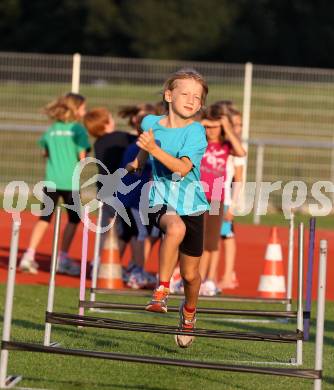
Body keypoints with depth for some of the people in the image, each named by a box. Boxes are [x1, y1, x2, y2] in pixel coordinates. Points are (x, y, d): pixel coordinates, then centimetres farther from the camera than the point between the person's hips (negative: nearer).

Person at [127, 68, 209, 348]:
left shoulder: (196, 132, -12)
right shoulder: (151, 123, -2)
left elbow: (182, 168, -27)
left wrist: (154, 149, -35)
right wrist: (138, 162, 16)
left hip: (190, 203, 0)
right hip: (160, 200, 0)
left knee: (190, 273, 8)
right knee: (175, 227, -37)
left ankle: (189, 311, 41)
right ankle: (162, 291, -27)